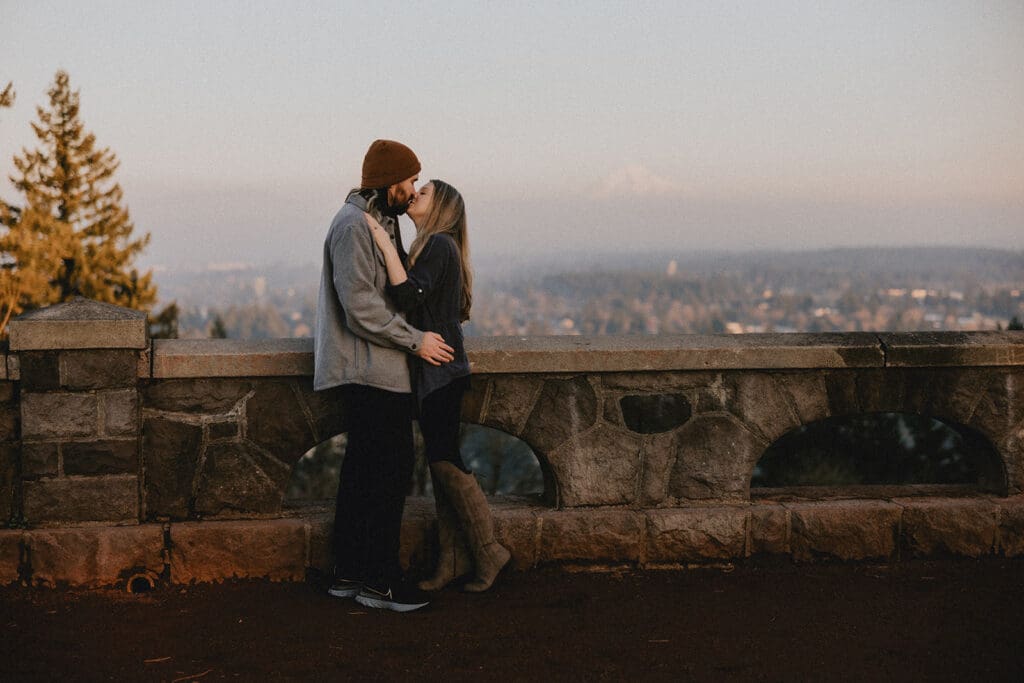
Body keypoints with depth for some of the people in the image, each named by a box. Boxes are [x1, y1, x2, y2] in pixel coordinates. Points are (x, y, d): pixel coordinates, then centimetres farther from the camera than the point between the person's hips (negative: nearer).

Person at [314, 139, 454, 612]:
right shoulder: (353, 225, -15)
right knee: (389, 474, -7)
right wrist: (415, 340, -14)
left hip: (371, 371, 11)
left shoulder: (380, 221, 18)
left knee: (364, 474, 13)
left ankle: (350, 573, 19)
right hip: (369, 372, -11)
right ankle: (378, 579, 0)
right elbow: (360, 306, -21)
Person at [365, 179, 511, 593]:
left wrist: (386, 245, -21)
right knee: (440, 461, 8)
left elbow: (409, 295, -24)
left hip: (441, 369, -10)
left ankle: (488, 553, 2)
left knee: (444, 460, -9)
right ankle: (453, 559, 11)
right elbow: (409, 299, 14)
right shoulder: (431, 247, 17)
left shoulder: (439, 245, -12)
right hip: (429, 371, 10)